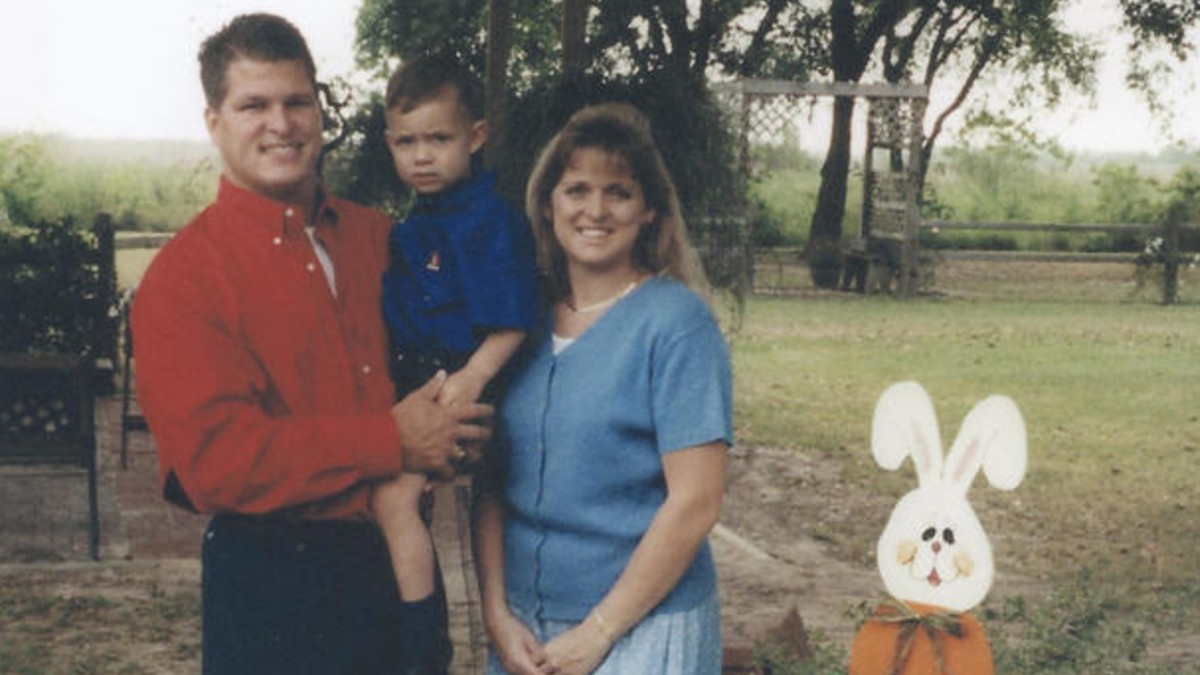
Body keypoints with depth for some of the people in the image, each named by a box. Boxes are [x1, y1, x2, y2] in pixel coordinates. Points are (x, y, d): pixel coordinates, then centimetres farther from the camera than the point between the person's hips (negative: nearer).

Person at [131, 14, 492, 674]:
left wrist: (453, 432, -2)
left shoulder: (377, 238, 8)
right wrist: (391, 443, -19)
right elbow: (215, 458, -19)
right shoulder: (182, 277, -10)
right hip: (272, 589, -5)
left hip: (404, 564, 5)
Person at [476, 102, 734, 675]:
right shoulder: (525, 322, 4)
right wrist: (497, 613, -4)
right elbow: (493, 482, 6)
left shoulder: (676, 323, -10)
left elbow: (695, 504, -14)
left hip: (642, 627, -4)